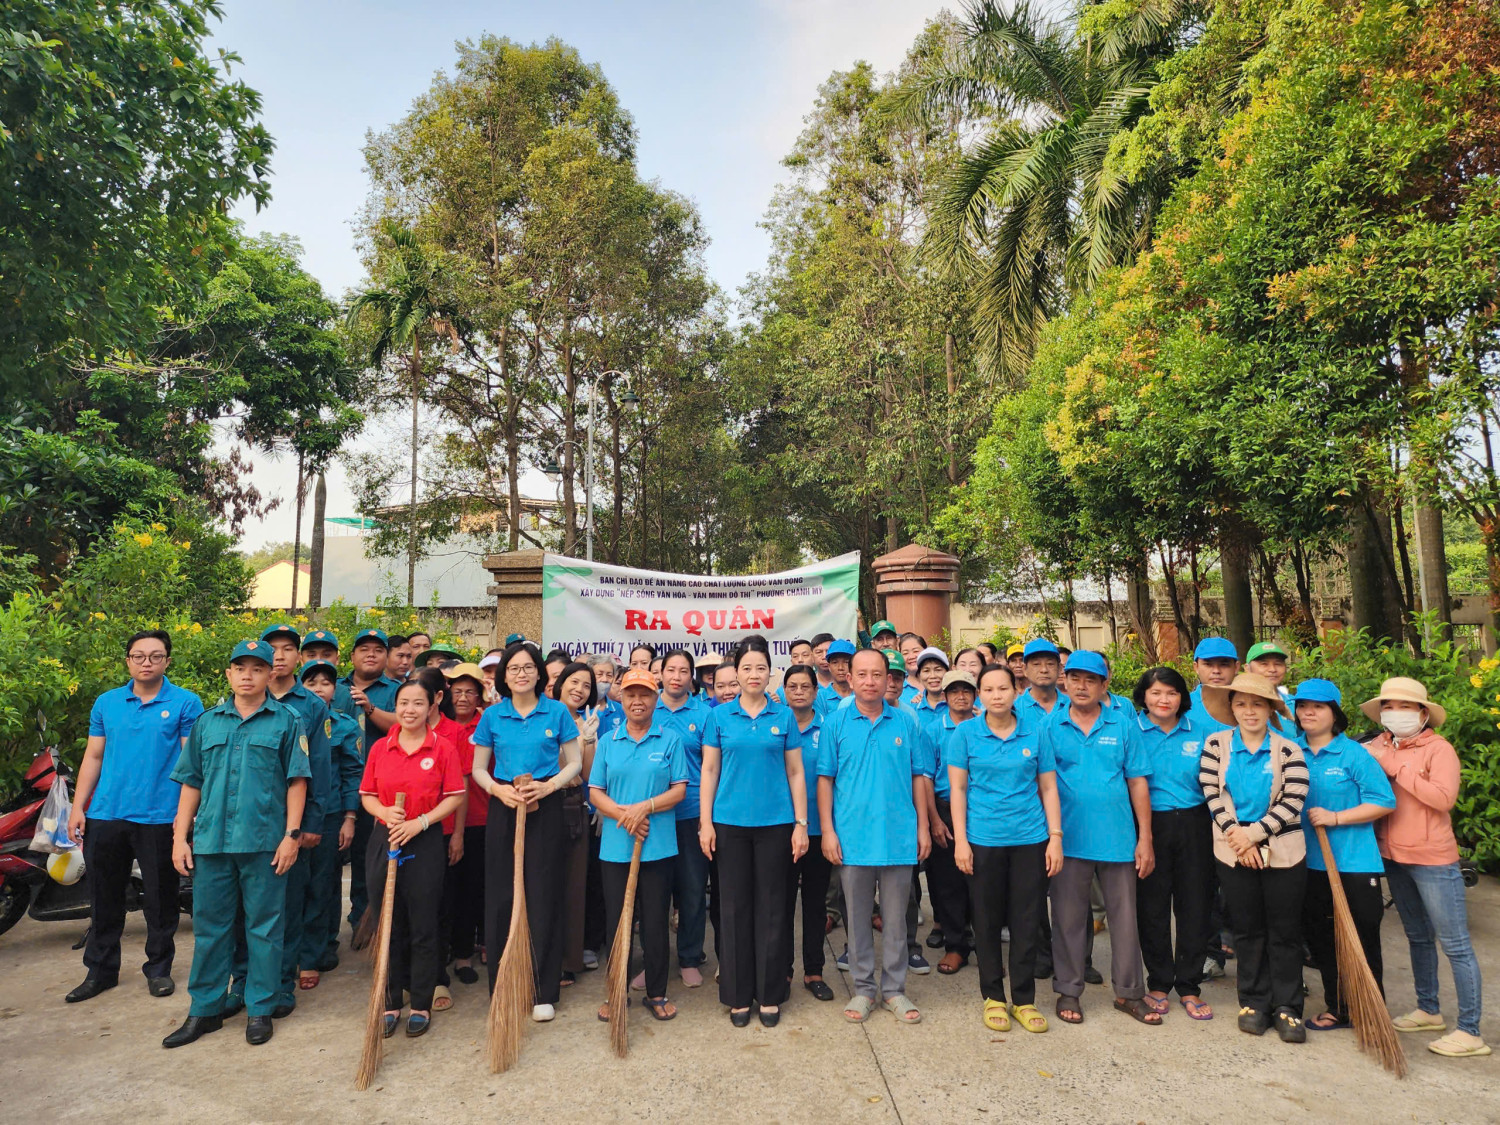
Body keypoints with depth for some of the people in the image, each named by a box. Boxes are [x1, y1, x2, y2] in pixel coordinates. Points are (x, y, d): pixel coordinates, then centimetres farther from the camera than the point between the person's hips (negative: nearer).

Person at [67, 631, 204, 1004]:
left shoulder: (186, 703, -3)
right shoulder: (106, 703, 9)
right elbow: (93, 757, 12)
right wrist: (78, 808, 5)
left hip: (160, 817, -3)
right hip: (106, 815, 4)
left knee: (160, 900, 8)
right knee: (104, 899, 14)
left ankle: (159, 968, 23)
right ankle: (100, 970, 29)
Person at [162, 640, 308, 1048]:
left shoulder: (286, 722, 1)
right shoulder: (207, 722, 11)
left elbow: (296, 781, -2)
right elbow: (190, 782, 12)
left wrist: (292, 834, -8)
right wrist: (180, 837, 6)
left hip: (264, 842, -3)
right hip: (211, 841, 3)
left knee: (264, 926, 5)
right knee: (209, 926, 11)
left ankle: (259, 1010, 18)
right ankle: (204, 1010, 25)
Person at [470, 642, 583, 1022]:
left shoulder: (556, 712, 0)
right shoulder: (492, 715, 4)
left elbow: (574, 762, 3)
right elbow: (479, 769, 8)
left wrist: (548, 786, -14)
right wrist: (498, 789, -12)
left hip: (545, 809, -1)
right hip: (504, 809, 2)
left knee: (544, 898, 1)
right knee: (501, 898, 4)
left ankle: (543, 993, 14)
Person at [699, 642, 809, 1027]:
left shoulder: (784, 716, 3)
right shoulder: (720, 716, 2)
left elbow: (795, 772, 4)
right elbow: (709, 770, 3)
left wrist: (801, 824, 0)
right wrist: (705, 822, -2)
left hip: (775, 822, 0)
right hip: (730, 822, 0)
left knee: (771, 908, 7)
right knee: (734, 907, 7)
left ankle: (770, 994, 21)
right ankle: (738, 995, 21)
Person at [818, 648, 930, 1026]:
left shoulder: (906, 722, 2)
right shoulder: (836, 723, -1)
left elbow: (919, 777, 6)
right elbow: (825, 779, 0)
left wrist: (923, 827, 2)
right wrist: (827, 830, -6)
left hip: (899, 835, 1)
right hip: (852, 837, 0)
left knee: (895, 917, 11)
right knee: (857, 917, 11)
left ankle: (894, 990, 25)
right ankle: (863, 988, 26)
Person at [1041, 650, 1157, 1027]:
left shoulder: (1123, 724, 2)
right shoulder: (1050, 726, 0)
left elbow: (1137, 782, 3)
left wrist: (1145, 838, 0)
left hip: (1118, 837, 1)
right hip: (1069, 838, -1)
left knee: (1124, 916, 11)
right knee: (1069, 917, 9)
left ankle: (1129, 992, 27)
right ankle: (1068, 991, 24)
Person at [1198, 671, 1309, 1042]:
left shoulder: (1288, 750, -4)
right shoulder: (1216, 744, -1)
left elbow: (1293, 801, -11)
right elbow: (1213, 795, -4)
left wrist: (1253, 833, -16)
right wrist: (1236, 835, -13)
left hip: (1282, 853, -1)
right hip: (1233, 853, 1)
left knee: (1285, 931, 7)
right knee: (1246, 929, 11)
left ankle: (1286, 1007, 19)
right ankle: (1253, 1002, 23)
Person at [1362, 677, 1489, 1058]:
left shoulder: (1438, 748, -11)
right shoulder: (1377, 748, 3)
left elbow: (1444, 797, -23)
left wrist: (1395, 767, -21)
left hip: (1433, 858, -6)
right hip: (1394, 856, 6)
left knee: (1455, 944, 0)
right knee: (1418, 937, 20)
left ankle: (1470, 1032, 8)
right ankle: (1429, 1011, 34)